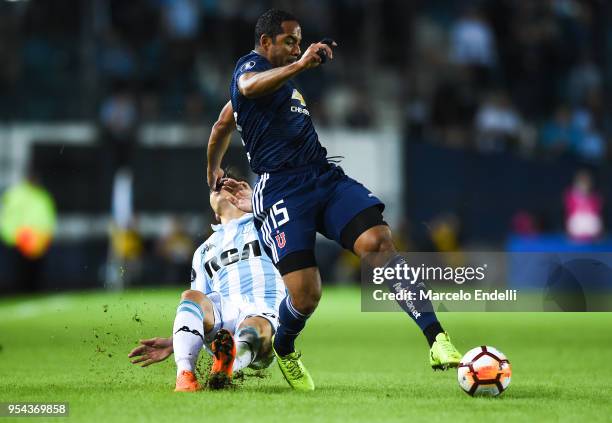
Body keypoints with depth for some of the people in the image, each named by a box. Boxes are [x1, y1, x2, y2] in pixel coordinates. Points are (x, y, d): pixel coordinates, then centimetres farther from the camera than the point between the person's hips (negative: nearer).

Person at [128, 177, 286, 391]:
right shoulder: (205, 251, 33)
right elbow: (201, 311, 27)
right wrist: (171, 343, 10)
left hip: (264, 315, -3)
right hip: (224, 314, 3)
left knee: (255, 328, -38)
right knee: (191, 297, -28)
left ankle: (226, 368, -71)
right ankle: (185, 375, -48)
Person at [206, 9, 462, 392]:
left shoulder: (284, 80, 28)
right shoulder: (250, 66, 2)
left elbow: (223, 125, 42)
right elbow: (249, 86, -27)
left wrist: (213, 172, 56)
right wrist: (299, 65, -41)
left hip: (325, 177, 8)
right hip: (282, 189, -8)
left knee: (379, 242, -19)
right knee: (305, 293, -17)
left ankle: (437, 339, -29)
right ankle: (284, 351, 19)